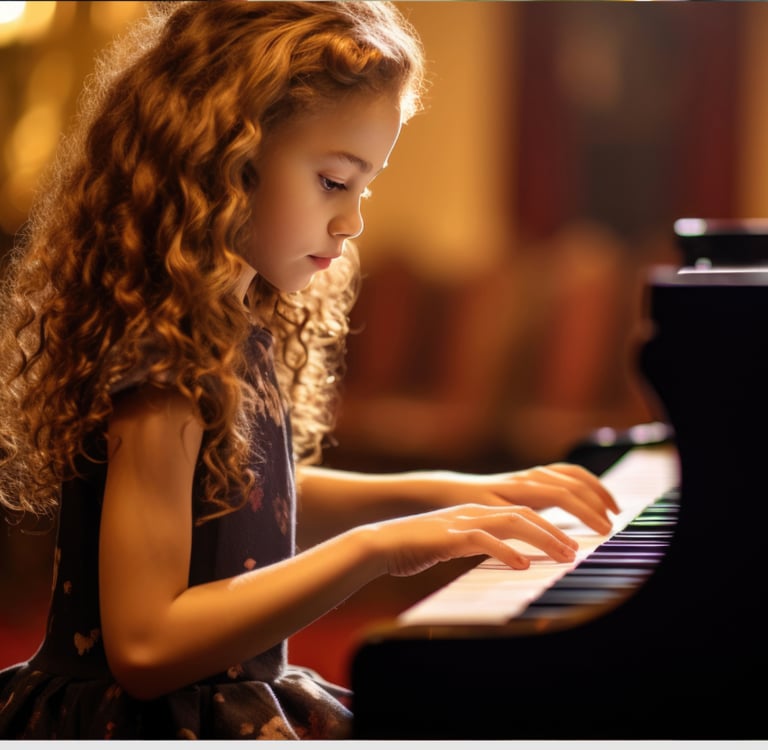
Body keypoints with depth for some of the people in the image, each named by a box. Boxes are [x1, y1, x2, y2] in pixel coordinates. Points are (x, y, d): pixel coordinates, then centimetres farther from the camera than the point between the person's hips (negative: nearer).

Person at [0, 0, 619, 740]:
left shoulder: (242, 327, 8)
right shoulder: (161, 362, -20)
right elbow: (145, 644, -25)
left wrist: (438, 492, 20)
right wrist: (370, 549, -25)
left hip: (234, 701, 9)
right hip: (149, 727, -9)